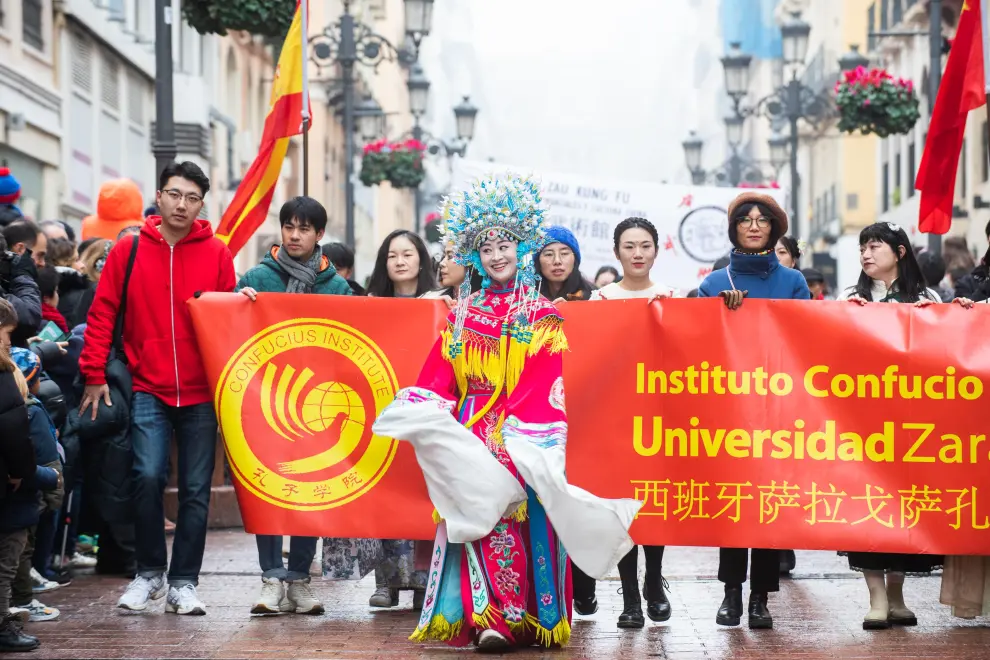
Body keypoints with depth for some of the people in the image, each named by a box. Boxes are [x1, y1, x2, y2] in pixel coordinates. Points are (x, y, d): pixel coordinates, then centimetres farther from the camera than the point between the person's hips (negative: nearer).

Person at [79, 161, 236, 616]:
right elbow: (102, 314, 4)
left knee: (195, 490, 3)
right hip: (148, 389, -1)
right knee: (148, 477, -12)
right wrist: (95, 375, 1)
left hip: (201, 393, 1)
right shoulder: (129, 250, 2)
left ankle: (183, 583, 14)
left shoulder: (216, 254, 3)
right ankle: (149, 572, 8)